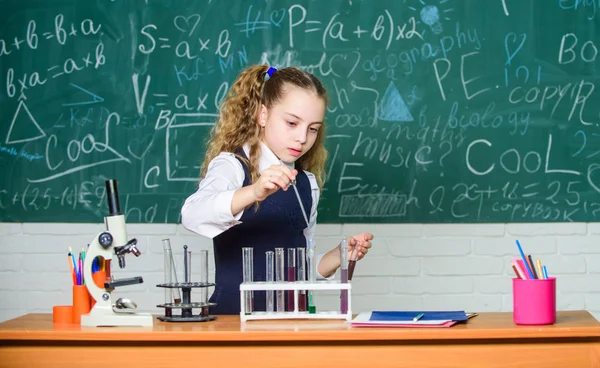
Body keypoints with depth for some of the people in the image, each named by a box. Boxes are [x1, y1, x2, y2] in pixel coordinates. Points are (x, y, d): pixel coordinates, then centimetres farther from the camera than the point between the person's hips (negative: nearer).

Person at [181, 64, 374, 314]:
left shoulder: (307, 184, 11)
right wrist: (254, 192, -39)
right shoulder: (232, 167, -5)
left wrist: (340, 256, 3)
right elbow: (192, 216, -26)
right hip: (233, 314, -4)